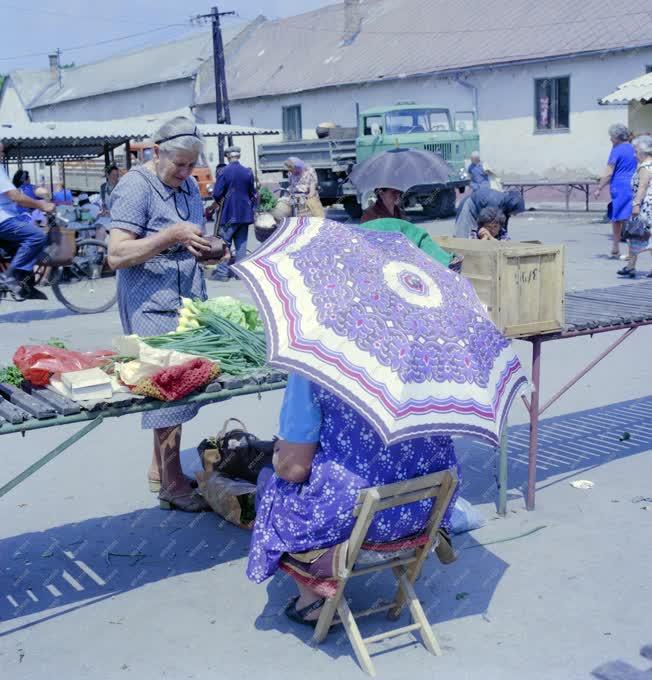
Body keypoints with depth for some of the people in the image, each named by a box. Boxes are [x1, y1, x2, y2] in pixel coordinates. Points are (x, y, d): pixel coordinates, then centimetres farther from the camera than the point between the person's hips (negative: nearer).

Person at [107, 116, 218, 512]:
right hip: (153, 307, -8)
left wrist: (203, 247, 3)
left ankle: (161, 469, 25)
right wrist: (172, 235, -25)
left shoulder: (189, 186, 13)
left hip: (188, 302, 8)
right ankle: (172, 485, 5)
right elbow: (117, 255, -18)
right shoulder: (136, 187, -11)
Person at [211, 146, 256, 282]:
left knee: (225, 242, 3)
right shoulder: (248, 172, 1)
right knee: (241, 243, 9)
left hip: (229, 213, -4)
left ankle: (223, 271, 2)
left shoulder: (224, 172, -12)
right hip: (244, 214, 4)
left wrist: (219, 202, 8)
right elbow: (253, 194, 7)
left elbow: (217, 194, -13)